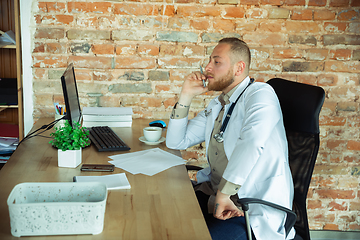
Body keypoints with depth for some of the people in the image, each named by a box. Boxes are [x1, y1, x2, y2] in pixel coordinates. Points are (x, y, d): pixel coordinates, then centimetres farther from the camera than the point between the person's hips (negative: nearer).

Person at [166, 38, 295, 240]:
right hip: (213, 193, 8)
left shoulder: (260, 93, -12)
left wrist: (223, 193, -30)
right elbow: (176, 142, 16)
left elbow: (252, 142, -31)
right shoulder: (216, 106, 15)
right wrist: (186, 96, 7)